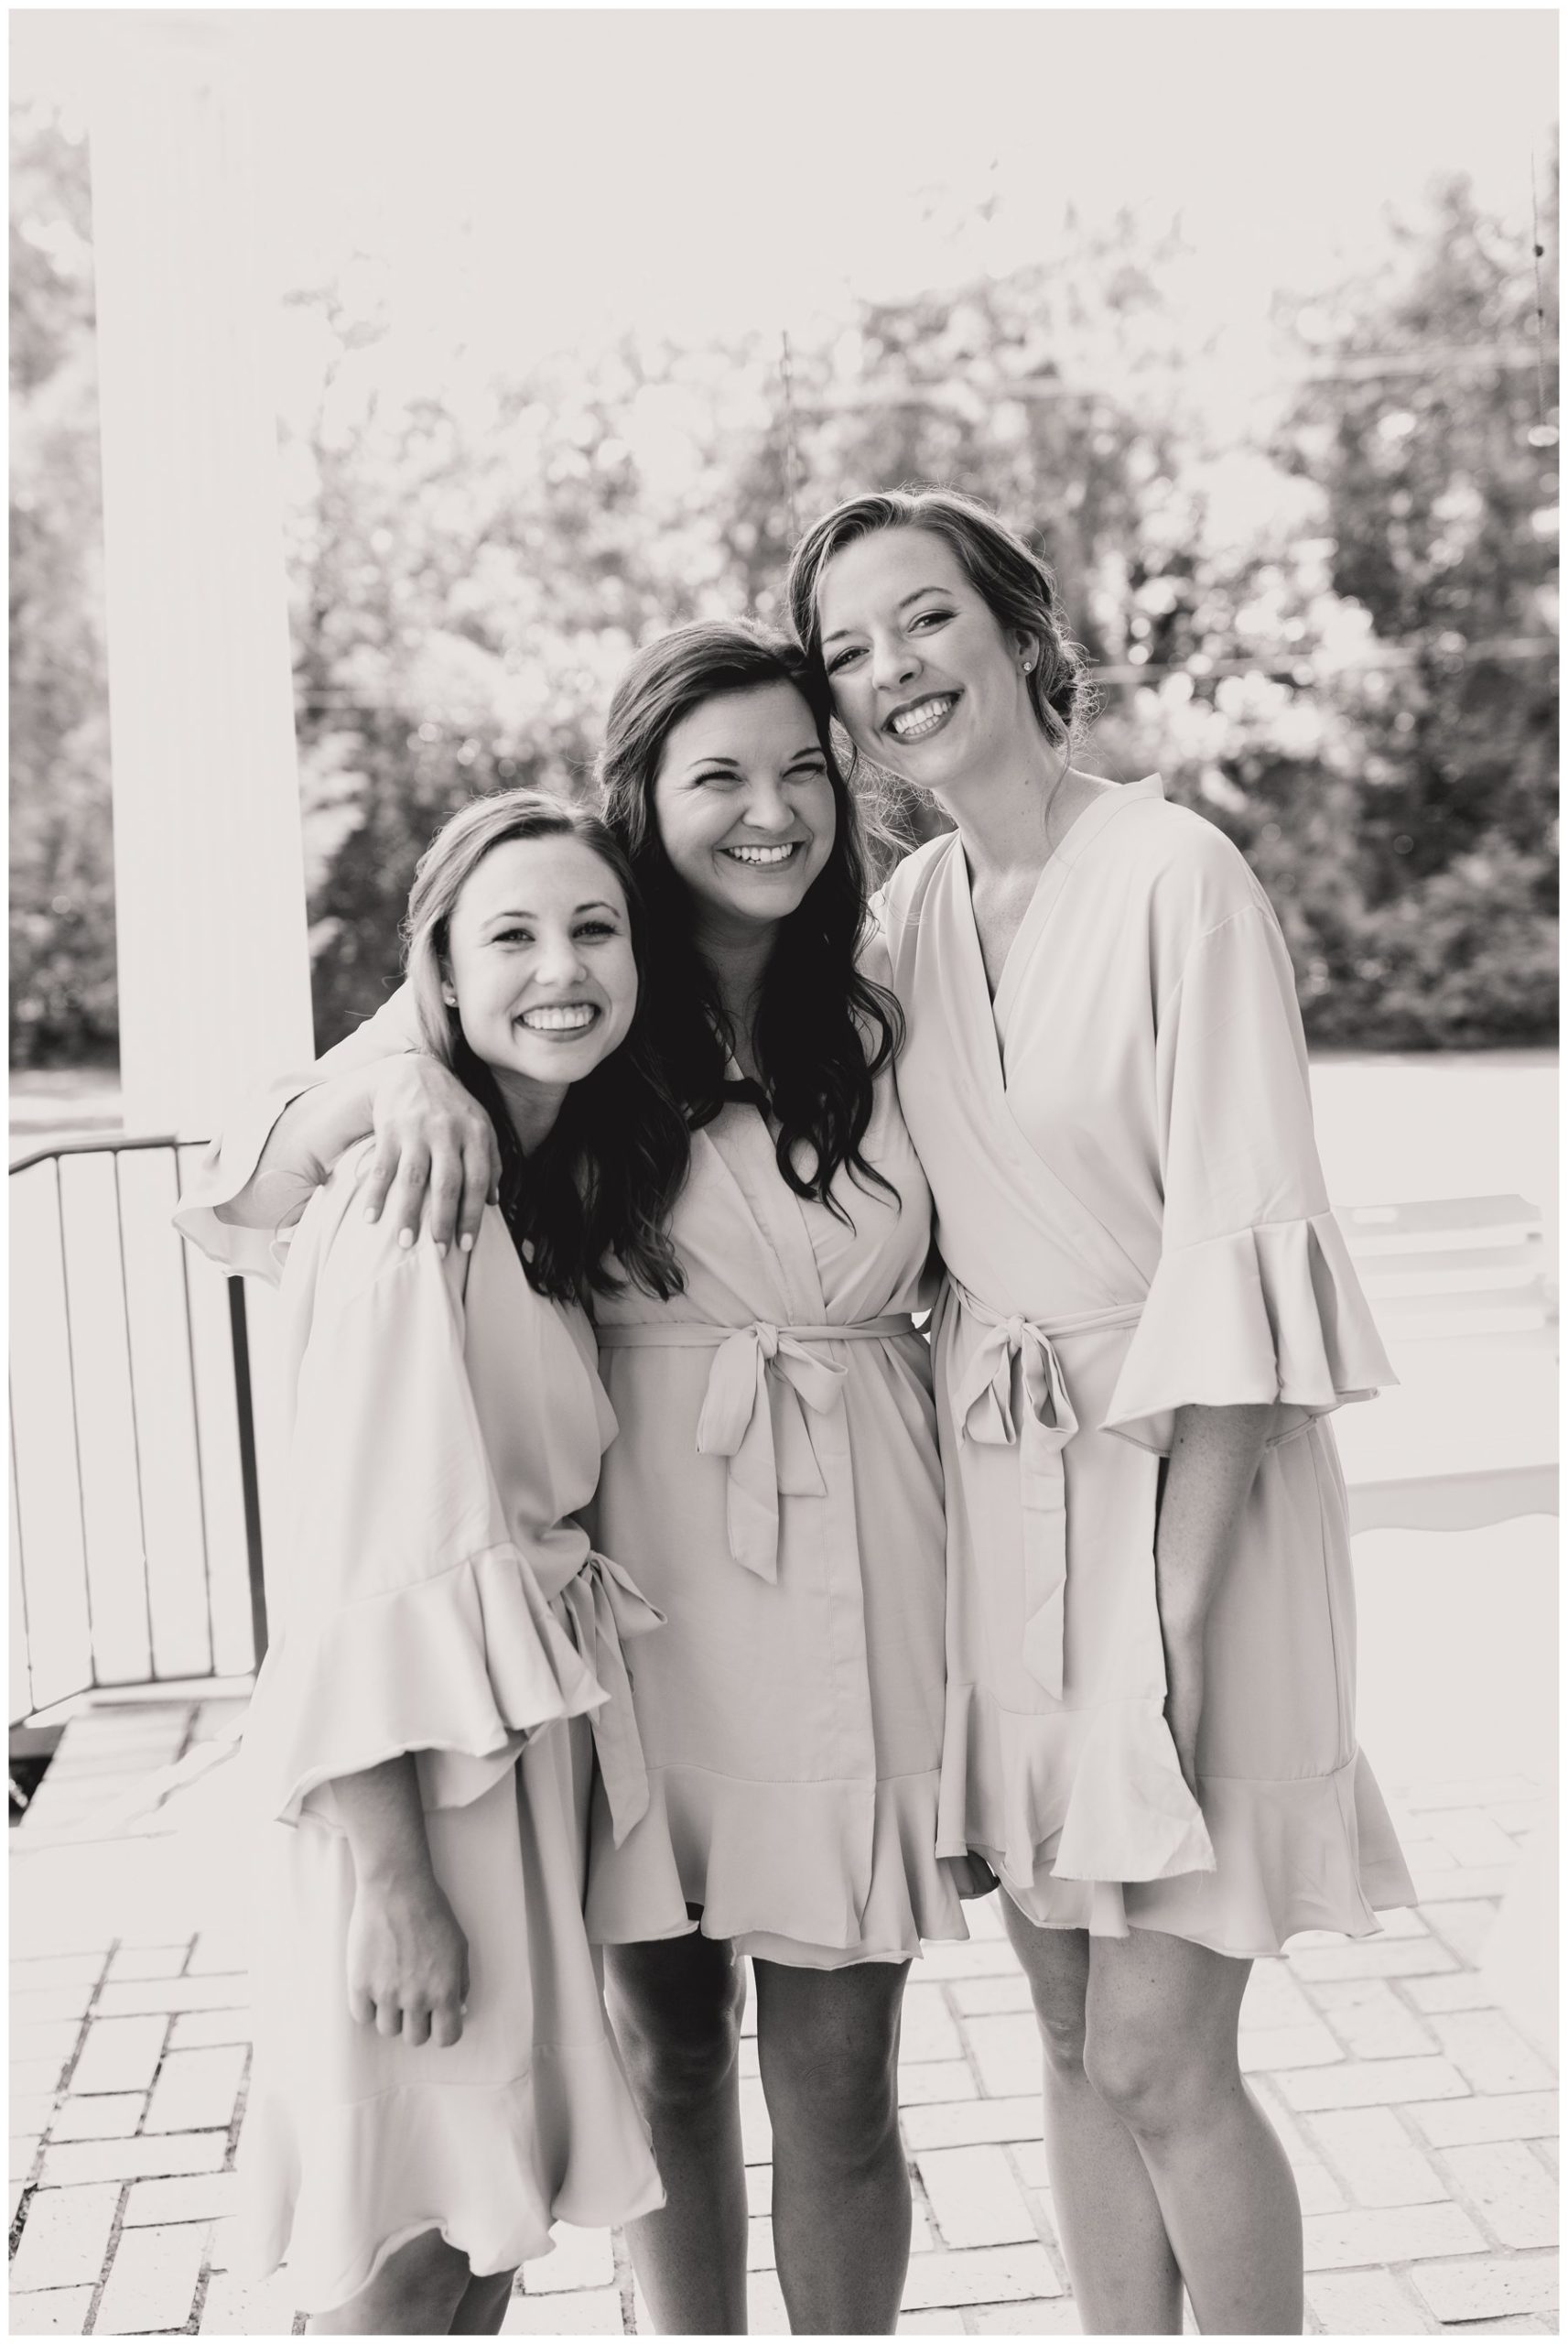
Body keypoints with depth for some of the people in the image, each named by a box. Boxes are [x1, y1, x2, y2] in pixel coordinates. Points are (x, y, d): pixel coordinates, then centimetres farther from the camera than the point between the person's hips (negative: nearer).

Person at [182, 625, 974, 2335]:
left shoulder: (874, 1031, 8)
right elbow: (238, 1201, -5)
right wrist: (391, 1074, -23)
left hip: (850, 1578, 2)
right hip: (635, 1569, -1)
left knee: (836, 2073, 7)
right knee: (663, 2046, 12)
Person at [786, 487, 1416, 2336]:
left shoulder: (1174, 877, -12)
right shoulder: (912, 908, 7)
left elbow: (1243, 1249, -16)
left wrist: (1175, 1613, -17)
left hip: (1182, 1482, -6)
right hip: (995, 1482, 6)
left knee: (1158, 2060, 0)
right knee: (1074, 2039, 14)